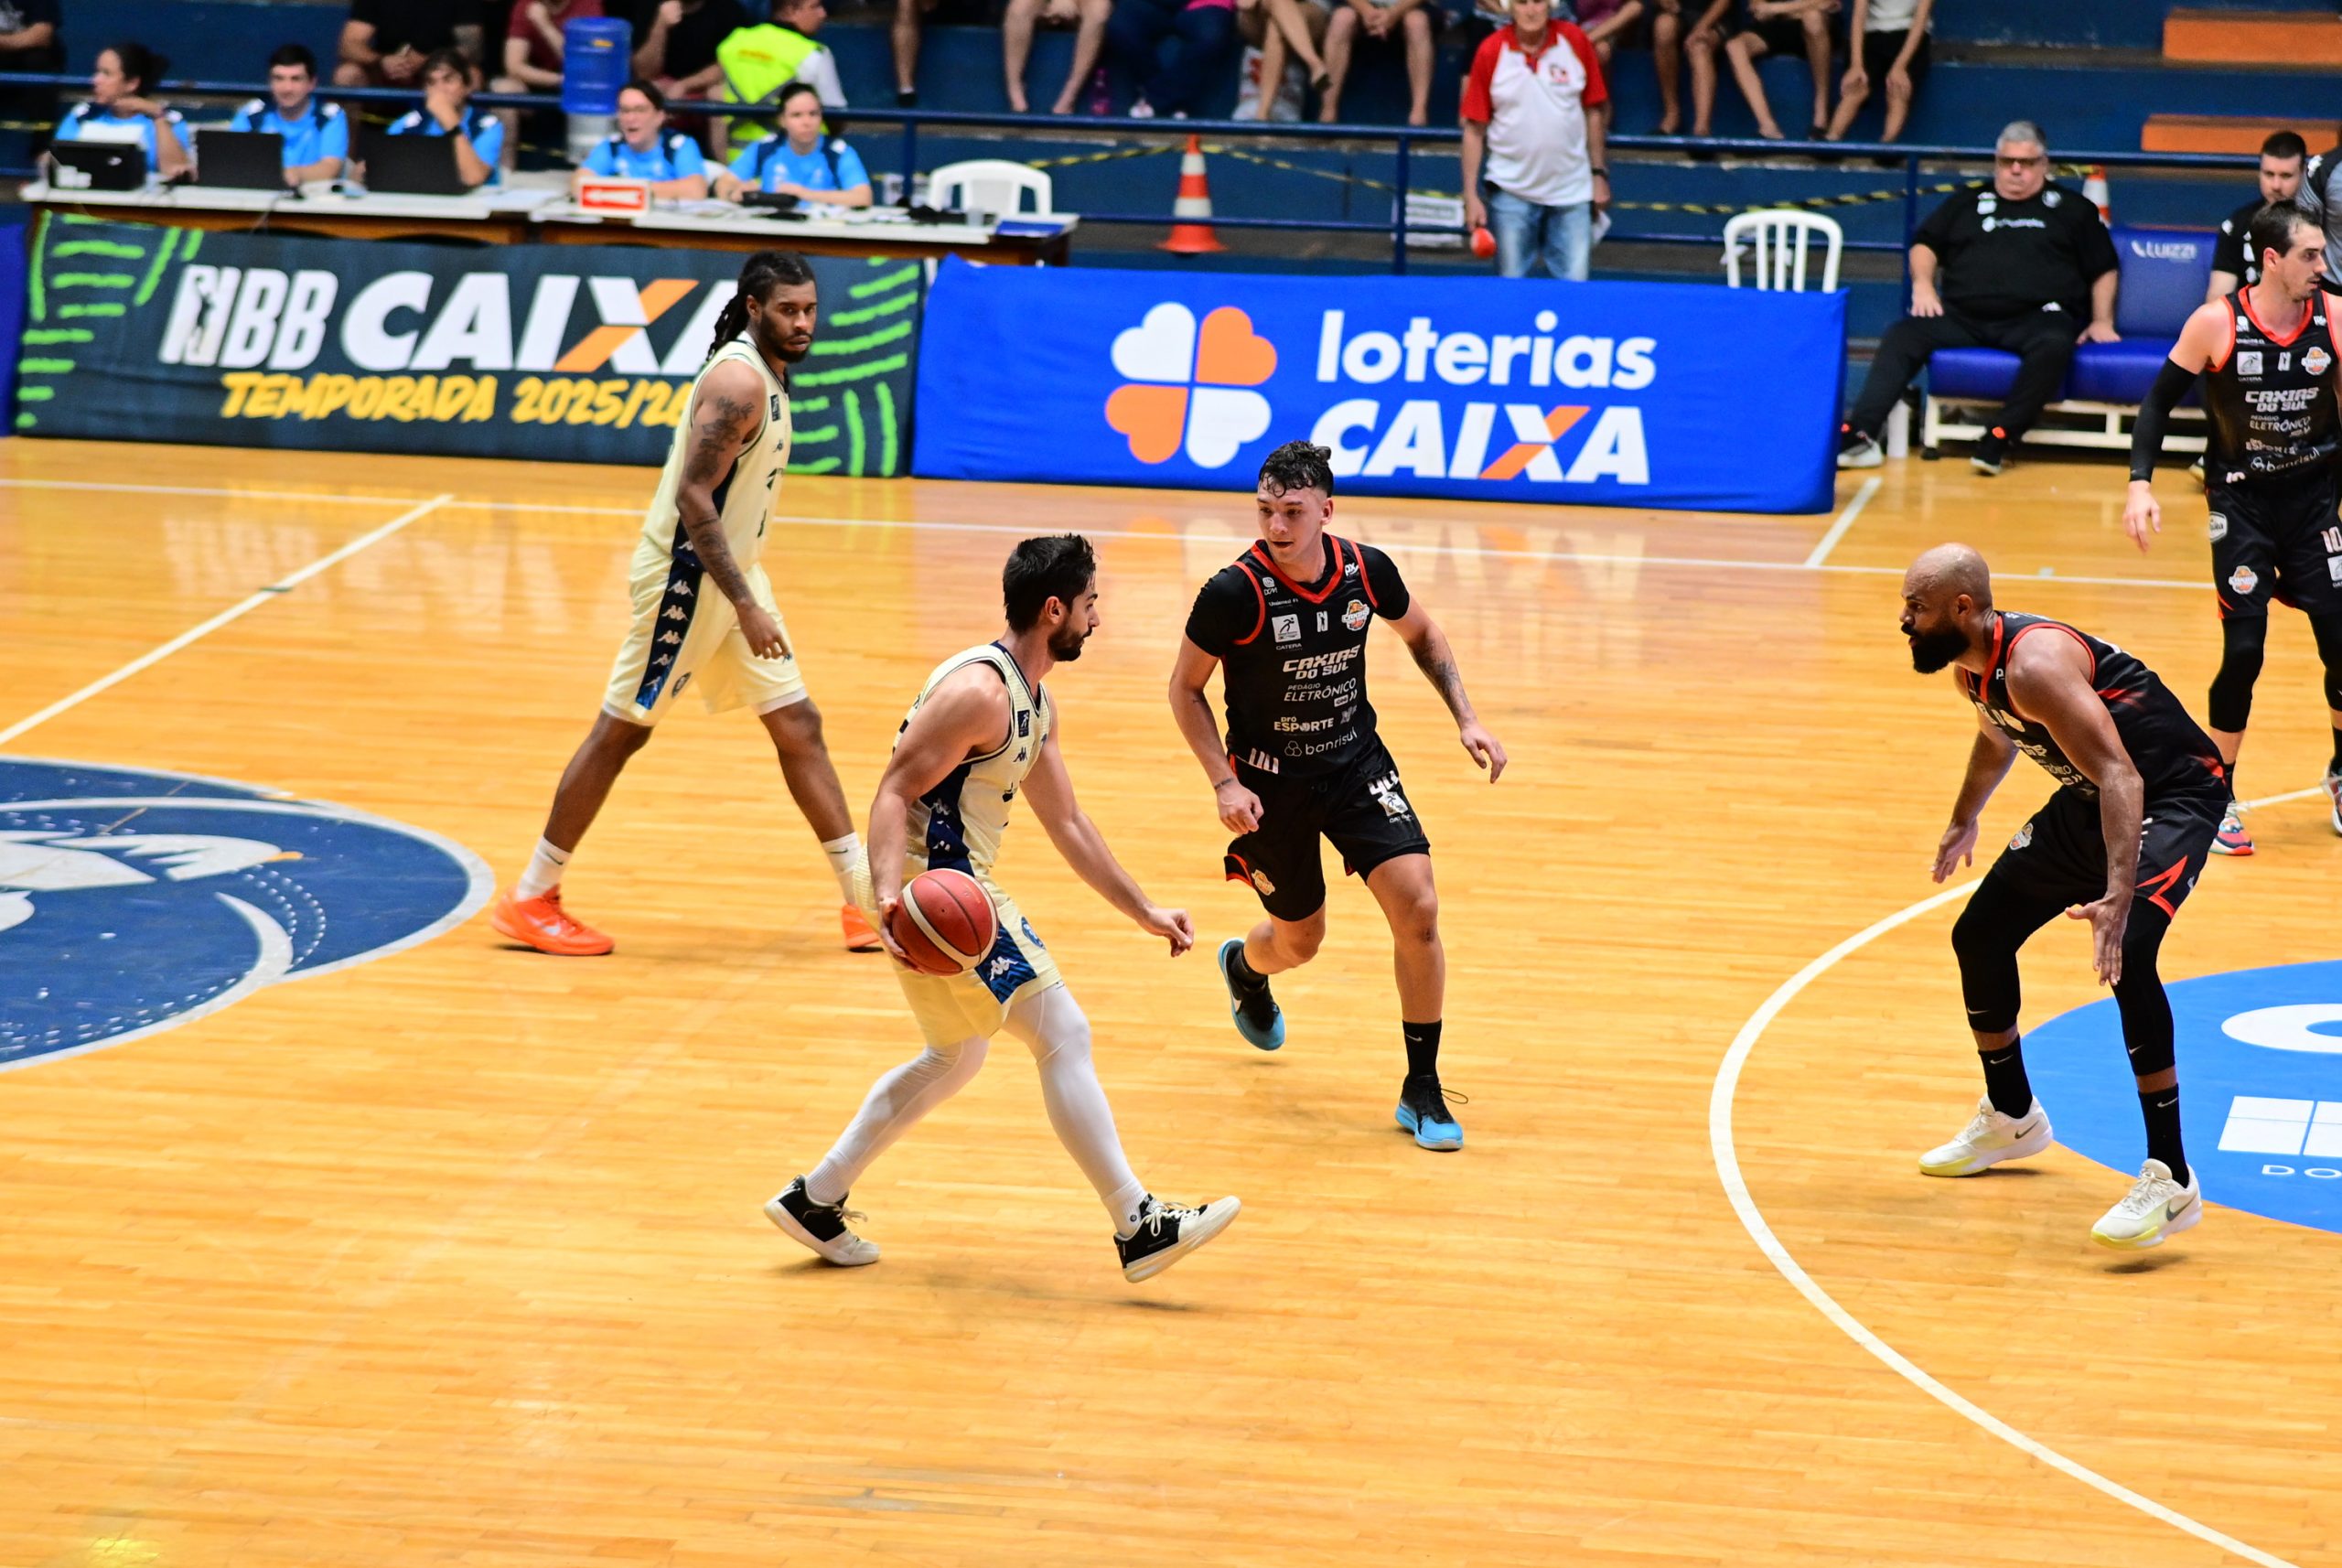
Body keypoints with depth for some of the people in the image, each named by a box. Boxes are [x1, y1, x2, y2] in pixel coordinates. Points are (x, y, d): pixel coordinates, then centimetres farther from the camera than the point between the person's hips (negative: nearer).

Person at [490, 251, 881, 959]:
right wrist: (745, 606, -28)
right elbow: (694, 500, -26)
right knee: (621, 732, -2)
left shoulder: (767, 374, 9)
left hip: (733, 571, 9)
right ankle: (530, 900, 7)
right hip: (688, 577, -9)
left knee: (798, 726, 9)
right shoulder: (739, 380, -22)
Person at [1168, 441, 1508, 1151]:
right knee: (1299, 941, 13)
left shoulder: (1366, 572, -13)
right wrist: (1225, 784, -18)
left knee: (1417, 911, -14)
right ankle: (1244, 968, 54)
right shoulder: (1235, 593, -23)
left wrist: (1466, 718, -1)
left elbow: (1421, 632, 9)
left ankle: (1422, 1093, 0)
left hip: (1356, 764, 2)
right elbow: (1186, 689, -9)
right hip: (1271, 781, -2)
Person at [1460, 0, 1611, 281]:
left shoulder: (1576, 42, -3)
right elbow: (1474, 128, -2)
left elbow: (1593, 110, 7)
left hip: (1571, 193, 1)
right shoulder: (1490, 52, -6)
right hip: (1511, 192, -1)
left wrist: (1598, 173, 6)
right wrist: (1470, 195, -5)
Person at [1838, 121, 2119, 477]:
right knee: (1902, 336, -24)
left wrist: (2102, 321, 3)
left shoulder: (2071, 208, 19)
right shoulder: (1968, 204, 25)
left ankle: (2001, 438, -39)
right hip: (1963, 317, 2)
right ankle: (1860, 436, -37)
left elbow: (2103, 270, 18)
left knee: (2054, 344, -38)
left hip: (2034, 316, -2)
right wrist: (1923, 283, 4)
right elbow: (1925, 244, 24)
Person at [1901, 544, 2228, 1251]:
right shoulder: (1970, 667, -2)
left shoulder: (2035, 665, -32)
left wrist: (2118, 896, -49)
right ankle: (2012, 1117, 37)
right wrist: (1963, 823, 38)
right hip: (2090, 798, 10)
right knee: (1979, 935, 13)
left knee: (2126, 957, -30)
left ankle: (2171, 1180, -26)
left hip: (2173, 794, -10)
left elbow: (2121, 778, -38)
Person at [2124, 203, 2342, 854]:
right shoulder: (2217, 324, -14)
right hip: (2241, 505, -2)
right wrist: (2140, 483, -14)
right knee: (2244, 652, -8)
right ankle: (2218, 795, 10)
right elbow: (2160, 400, -4)